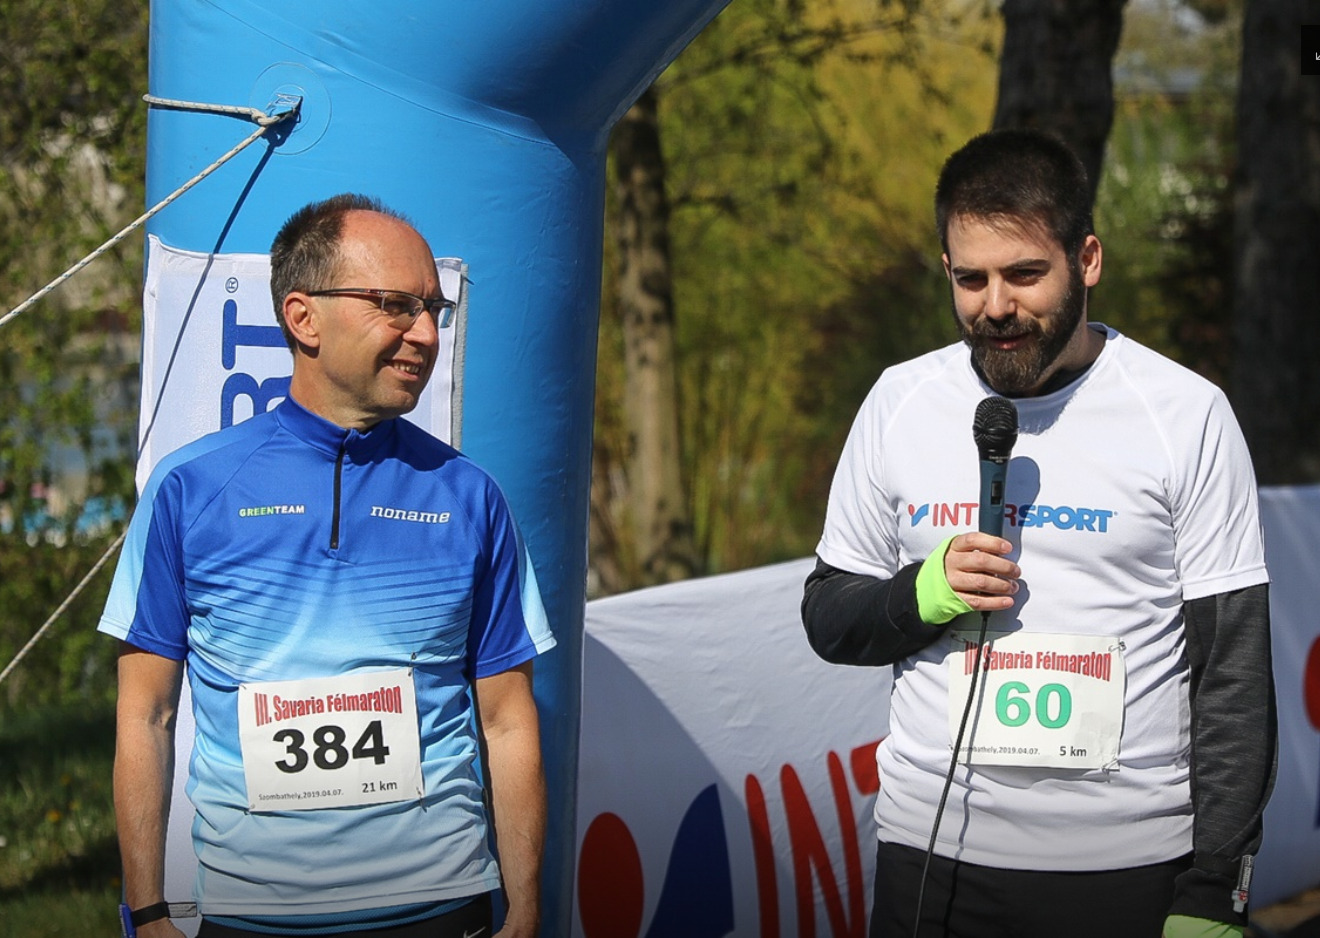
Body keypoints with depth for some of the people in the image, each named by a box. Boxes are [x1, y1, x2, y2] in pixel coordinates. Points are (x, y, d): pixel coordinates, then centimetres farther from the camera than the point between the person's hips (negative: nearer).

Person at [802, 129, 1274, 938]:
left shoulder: (1188, 416, -4)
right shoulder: (900, 404, 5)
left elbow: (1233, 670, -3)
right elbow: (827, 618, 12)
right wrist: (926, 594, -10)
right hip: (931, 850, 3)